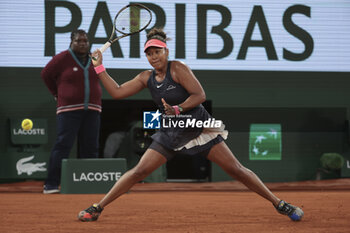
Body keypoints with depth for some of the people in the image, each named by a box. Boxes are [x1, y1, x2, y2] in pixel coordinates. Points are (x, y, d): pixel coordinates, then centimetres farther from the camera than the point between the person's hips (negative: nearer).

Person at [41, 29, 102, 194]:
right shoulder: (62, 58, -3)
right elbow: (46, 74, 9)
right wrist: (58, 93, 9)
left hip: (92, 110, 5)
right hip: (69, 109, -5)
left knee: (90, 147, 3)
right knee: (63, 144, -13)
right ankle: (51, 184, -12)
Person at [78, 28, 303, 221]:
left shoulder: (178, 68, -13)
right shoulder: (147, 77, 4)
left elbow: (200, 95, -19)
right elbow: (117, 92, 7)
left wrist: (178, 109, -31)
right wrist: (99, 68, 2)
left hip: (199, 128, -4)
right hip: (171, 133, 4)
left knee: (236, 169, -7)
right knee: (139, 171, -5)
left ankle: (279, 203, 0)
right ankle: (97, 208, 0)